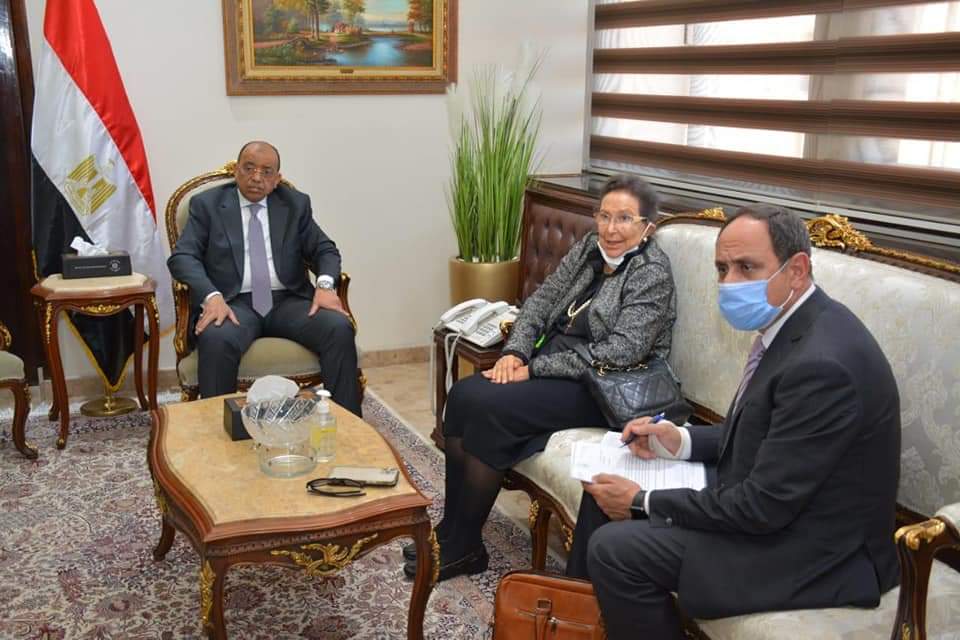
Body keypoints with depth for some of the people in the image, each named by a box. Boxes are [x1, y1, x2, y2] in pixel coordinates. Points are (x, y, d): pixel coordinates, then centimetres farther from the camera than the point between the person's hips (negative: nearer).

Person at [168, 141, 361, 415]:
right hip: (234, 303, -2)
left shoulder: (296, 204, 13)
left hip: (288, 301, 2)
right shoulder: (207, 204, 7)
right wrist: (211, 297, -23)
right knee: (216, 340, -35)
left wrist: (325, 284, -13)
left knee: (340, 329, -25)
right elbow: (182, 257, -3)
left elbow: (324, 249, 10)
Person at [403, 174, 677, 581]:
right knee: (463, 396, -16)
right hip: (551, 369, 7)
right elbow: (541, 301, 10)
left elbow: (621, 352, -21)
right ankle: (451, 531, -8)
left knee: (490, 408, -25)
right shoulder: (589, 248, 9)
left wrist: (534, 369, -19)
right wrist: (515, 352, -9)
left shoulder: (652, 273, -12)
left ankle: (463, 548, -10)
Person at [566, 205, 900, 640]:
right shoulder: (791, 326, 1)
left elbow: (763, 507, -26)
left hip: (811, 551, -10)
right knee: (608, 487, 11)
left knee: (615, 549, -17)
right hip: (769, 506, 10)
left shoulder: (822, 363, -29)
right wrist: (681, 441, -1)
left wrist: (643, 503, -17)